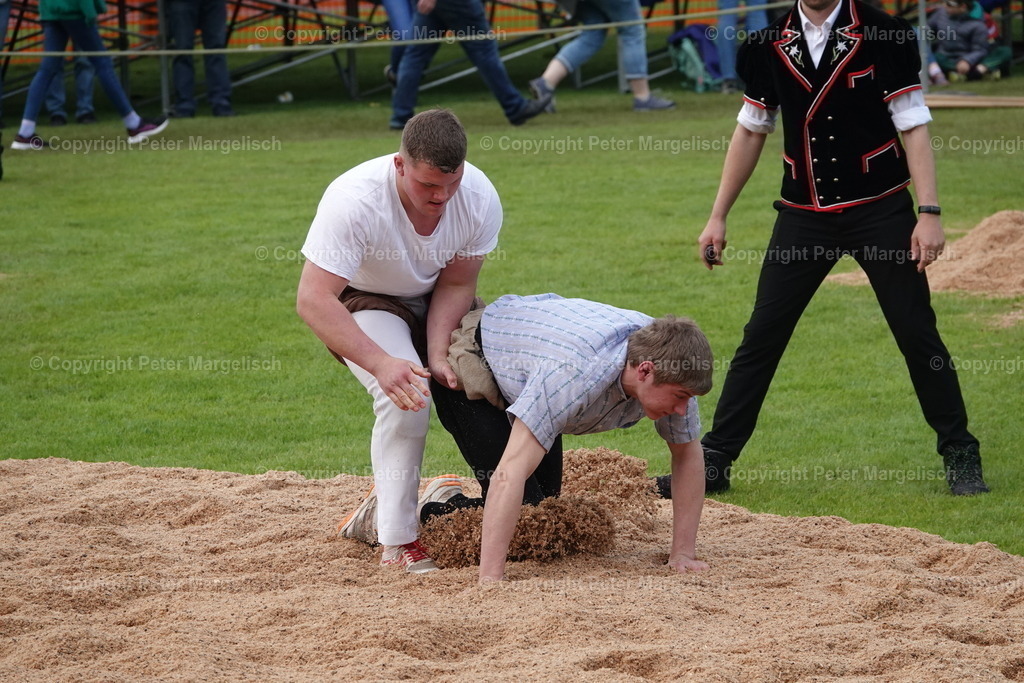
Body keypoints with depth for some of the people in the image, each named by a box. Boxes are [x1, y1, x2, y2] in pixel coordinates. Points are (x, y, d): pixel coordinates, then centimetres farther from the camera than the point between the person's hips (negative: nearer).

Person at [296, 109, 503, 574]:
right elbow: (312, 300, -39)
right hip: (364, 304, -6)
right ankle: (397, 541, -22)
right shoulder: (354, 200, -37)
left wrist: (438, 355, -28)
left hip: (436, 306, 6)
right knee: (404, 394, -30)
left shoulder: (480, 197, -24)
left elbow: (456, 285, -12)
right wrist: (381, 362, -50)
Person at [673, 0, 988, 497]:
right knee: (761, 335, 2)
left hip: (880, 212, -2)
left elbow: (913, 127, -7)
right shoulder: (767, 46, 3)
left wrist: (929, 213, -15)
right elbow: (750, 132, 13)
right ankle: (713, 462, 7)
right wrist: (718, 217, 13)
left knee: (917, 333, 0)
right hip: (803, 216, 3)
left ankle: (960, 456, 14)